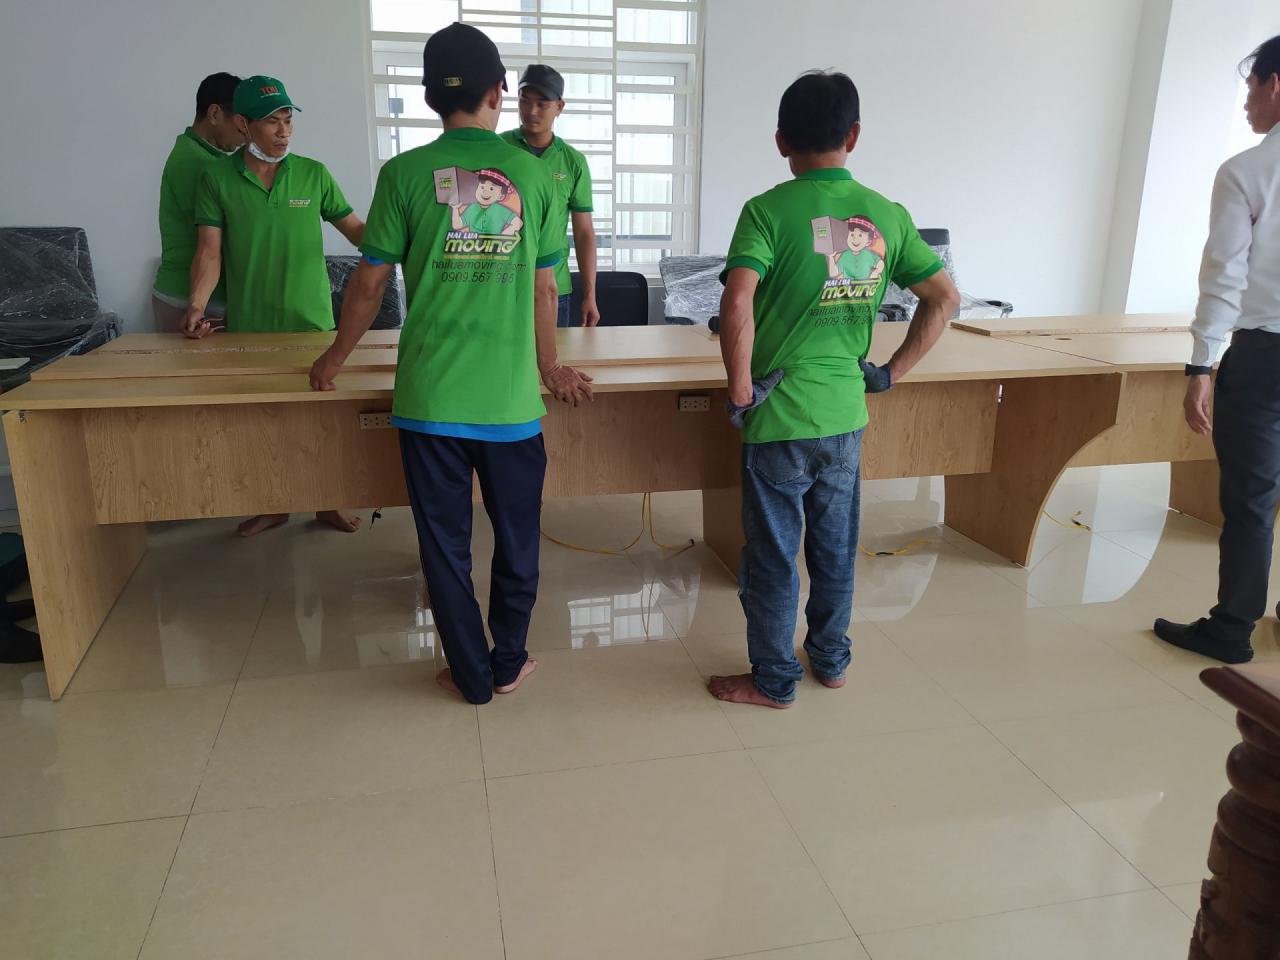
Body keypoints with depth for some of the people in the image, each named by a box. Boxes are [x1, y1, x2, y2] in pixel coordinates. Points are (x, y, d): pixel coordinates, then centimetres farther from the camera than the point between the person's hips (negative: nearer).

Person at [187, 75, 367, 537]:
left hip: (312, 321, 0)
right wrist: (198, 304, -20)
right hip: (247, 325, 0)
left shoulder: (313, 174, 1)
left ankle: (327, 502, 24)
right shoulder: (217, 179, -1)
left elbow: (356, 230, 2)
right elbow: (209, 250, -6)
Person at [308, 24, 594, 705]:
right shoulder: (534, 174, 1)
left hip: (430, 395, 0)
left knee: (445, 544, 12)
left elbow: (369, 282, 2)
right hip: (510, 396, 1)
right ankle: (508, 664, 30)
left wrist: (335, 358, 17)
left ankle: (471, 675, 23)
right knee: (516, 539, 17)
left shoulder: (404, 173, -1)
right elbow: (542, 286, 5)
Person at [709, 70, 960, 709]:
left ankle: (773, 682, 24)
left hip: (778, 417, -5)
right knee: (836, 546, 20)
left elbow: (737, 304, -26)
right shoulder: (886, 215, 3)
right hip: (846, 413, 5)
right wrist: (893, 372, 10)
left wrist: (740, 387, -15)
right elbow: (945, 298, 6)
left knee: (772, 556, 9)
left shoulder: (768, 211, -12)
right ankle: (831, 660, 37)